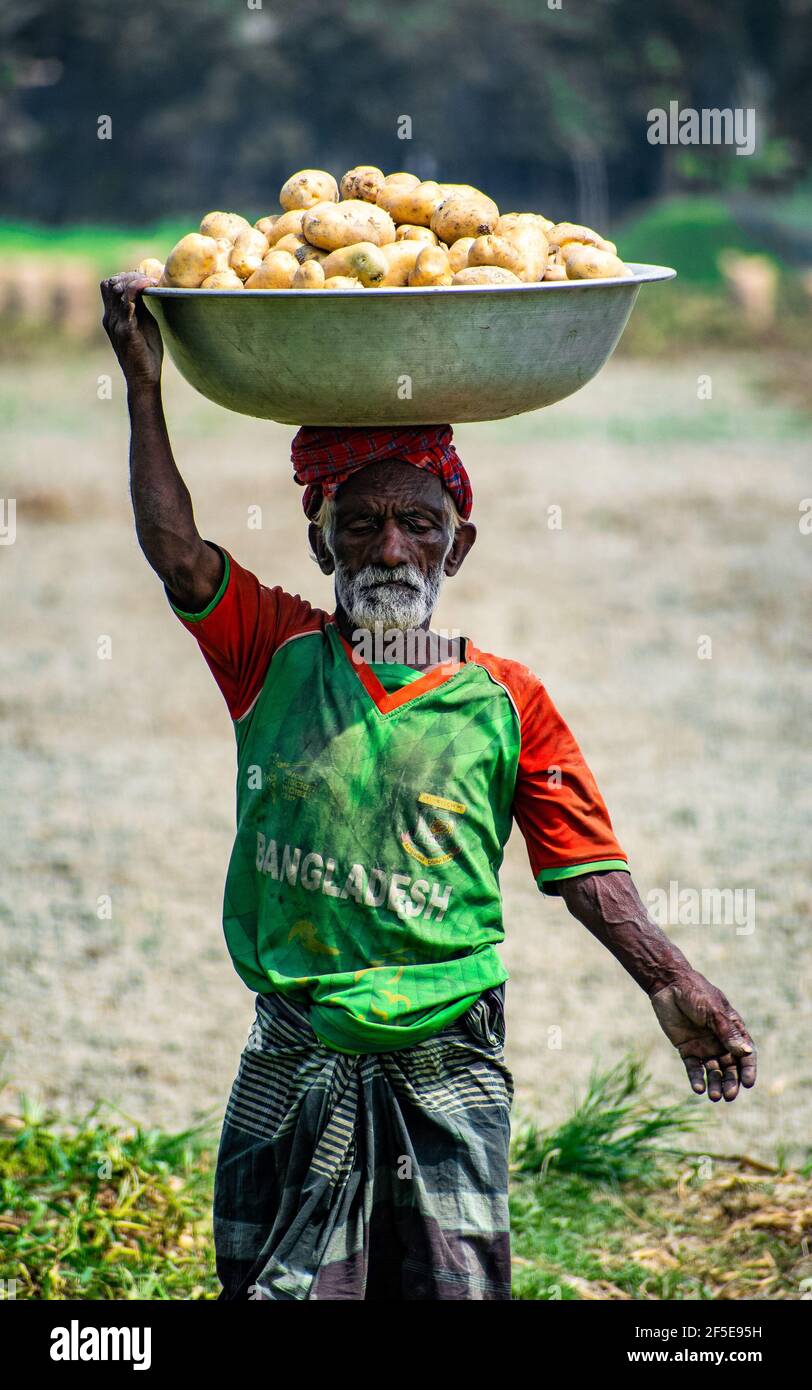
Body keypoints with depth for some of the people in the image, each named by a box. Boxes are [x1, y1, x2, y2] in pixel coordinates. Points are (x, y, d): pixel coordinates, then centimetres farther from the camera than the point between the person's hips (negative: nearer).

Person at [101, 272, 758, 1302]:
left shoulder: (508, 701, 4)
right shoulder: (273, 655, 5)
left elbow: (585, 868, 0)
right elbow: (174, 548, -9)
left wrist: (670, 983, -14)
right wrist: (144, 385, -14)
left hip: (450, 1070, 0)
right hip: (297, 1062, 0)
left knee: (454, 1287, 4)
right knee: (281, 1289, 4)